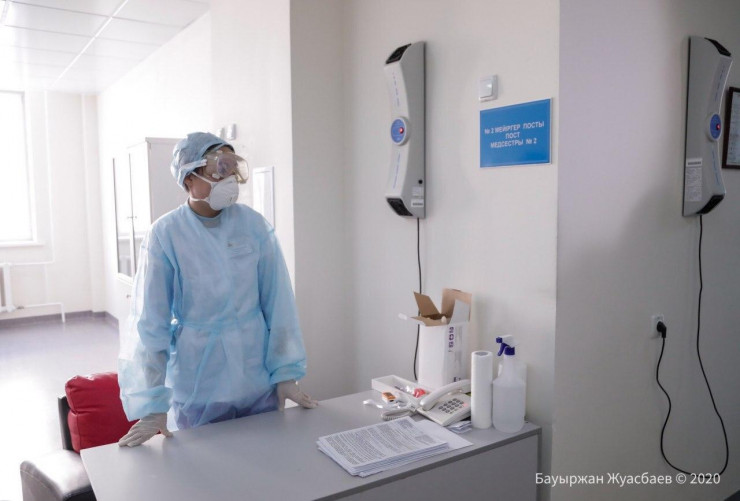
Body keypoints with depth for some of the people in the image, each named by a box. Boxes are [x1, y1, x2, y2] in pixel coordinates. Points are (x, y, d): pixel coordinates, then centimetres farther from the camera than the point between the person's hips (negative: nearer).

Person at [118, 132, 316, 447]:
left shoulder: (254, 225, -7)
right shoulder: (165, 235, -11)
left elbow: (278, 302, -4)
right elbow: (149, 321, -10)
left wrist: (286, 373, -3)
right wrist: (151, 406, -10)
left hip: (260, 385, 2)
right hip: (198, 388, -1)